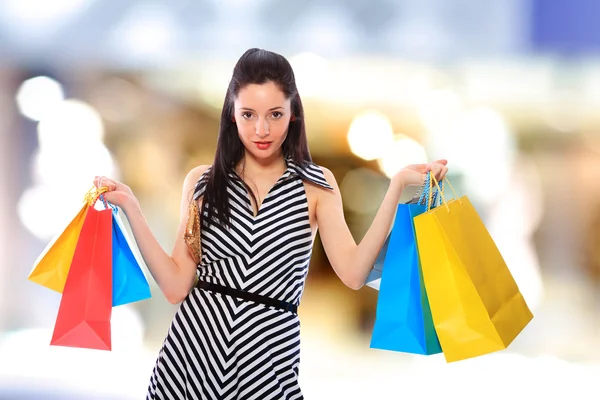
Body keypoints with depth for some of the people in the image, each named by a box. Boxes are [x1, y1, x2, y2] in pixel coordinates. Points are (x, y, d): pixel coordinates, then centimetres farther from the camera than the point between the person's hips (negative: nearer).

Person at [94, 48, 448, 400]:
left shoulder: (316, 185, 2)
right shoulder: (202, 182, 5)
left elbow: (353, 273, -12)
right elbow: (176, 287, 0)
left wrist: (396, 187, -16)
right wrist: (131, 209, -6)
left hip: (269, 354, -1)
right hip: (194, 343, 1)